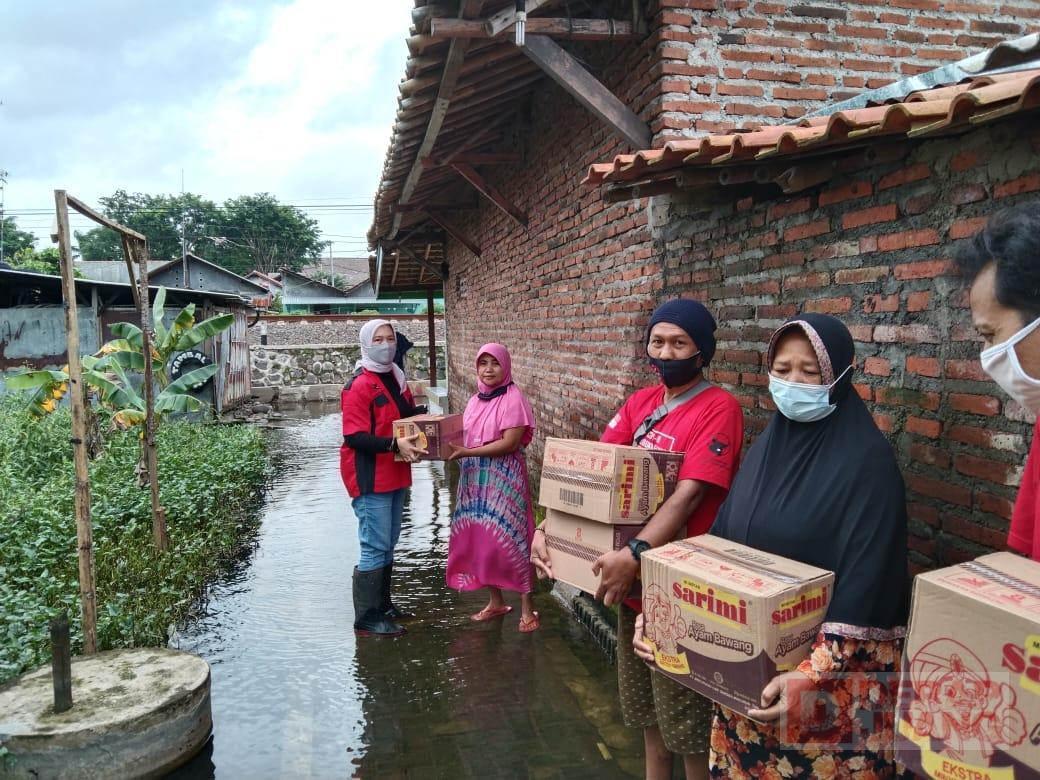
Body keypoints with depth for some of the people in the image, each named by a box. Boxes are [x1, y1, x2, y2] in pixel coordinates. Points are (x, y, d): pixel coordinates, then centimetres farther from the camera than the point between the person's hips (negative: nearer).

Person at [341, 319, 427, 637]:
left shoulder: (396, 380, 11)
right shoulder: (358, 386, -16)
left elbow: (410, 417, 23)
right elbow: (354, 437, -22)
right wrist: (395, 444, -31)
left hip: (395, 476, 9)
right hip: (370, 479, -9)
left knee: (388, 545, 17)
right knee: (375, 547, -4)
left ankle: (383, 605, 31)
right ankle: (367, 619, 7)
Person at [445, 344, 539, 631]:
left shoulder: (513, 399, -10)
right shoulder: (476, 401, 11)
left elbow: (510, 443, -18)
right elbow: (467, 437, 14)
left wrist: (467, 452, -20)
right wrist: (453, 447, -7)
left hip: (504, 479, -7)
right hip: (475, 479, 7)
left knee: (510, 538, -5)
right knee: (479, 538, 10)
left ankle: (527, 607, 7)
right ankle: (496, 601, 25)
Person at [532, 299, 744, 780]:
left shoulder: (719, 408, -15)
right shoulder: (639, 403, 6)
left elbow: (689, 493, -25)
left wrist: (635, 554, -35)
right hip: (634, 578, 7)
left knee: (684, 712, 9)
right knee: (643, 698, 22)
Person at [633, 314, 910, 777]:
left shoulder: (867, 461, -15)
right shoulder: (767, 445, 3)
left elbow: (865, 583, -20)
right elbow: (722, 540, 5)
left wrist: (813, 675, -27)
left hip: (834, 663, -5)